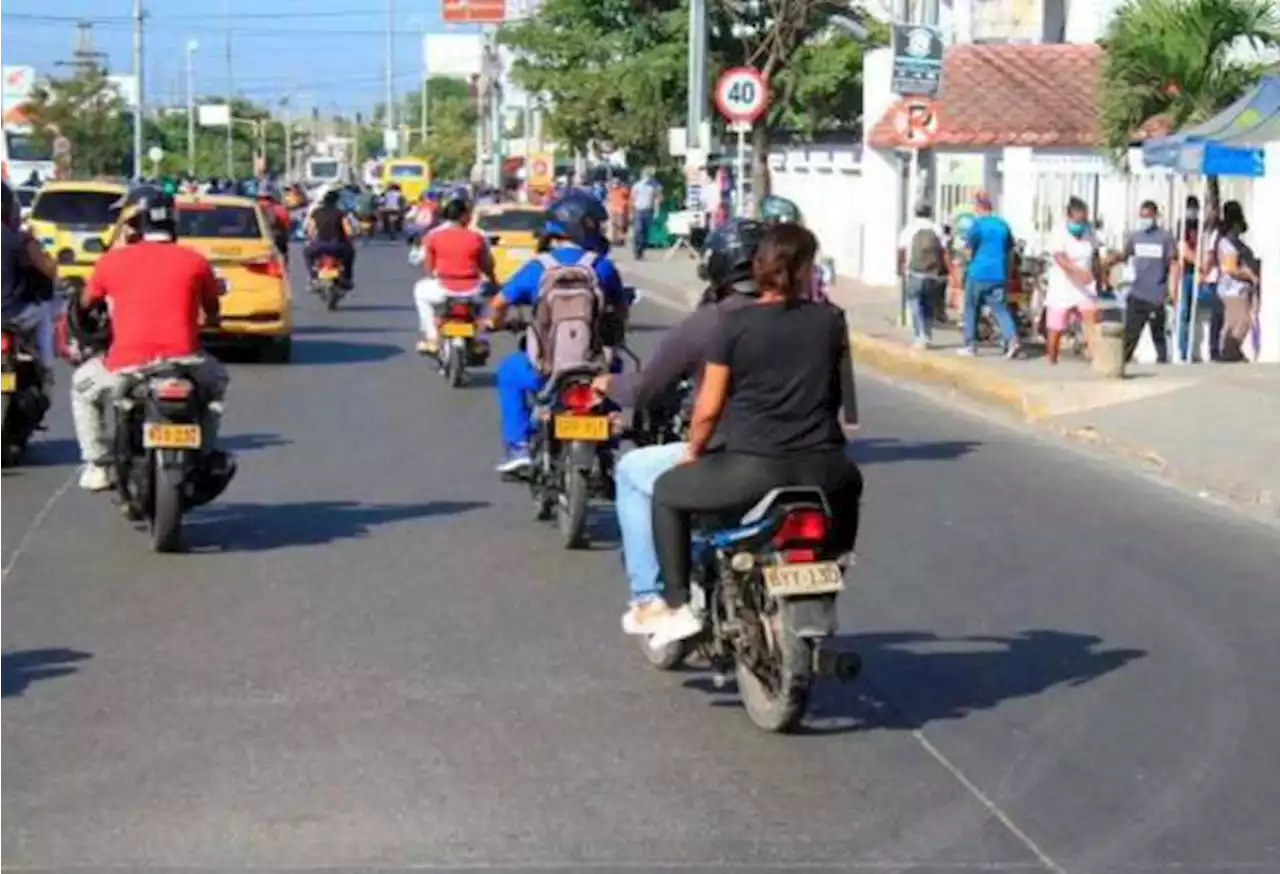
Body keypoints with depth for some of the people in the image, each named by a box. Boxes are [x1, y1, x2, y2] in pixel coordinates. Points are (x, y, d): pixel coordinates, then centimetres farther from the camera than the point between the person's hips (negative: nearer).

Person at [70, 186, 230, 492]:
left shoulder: (112, 261, 5)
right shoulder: (195, 261, 6)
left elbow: (85, 303, 22)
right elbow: (213, 314, 20)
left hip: (126, 366, -1)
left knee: (82, 386, 31)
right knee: (217, 380, 35)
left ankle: (98, 465, 24)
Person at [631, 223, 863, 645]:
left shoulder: (735, 324, -5)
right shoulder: (831, 320, 3)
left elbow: (708, 409, -2)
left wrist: (692, 451, 14)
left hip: (750, 467, -3)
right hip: (819, 469, 3)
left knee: (666, 492, 21)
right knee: (849, 481, 39)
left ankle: (677, 607, 13)